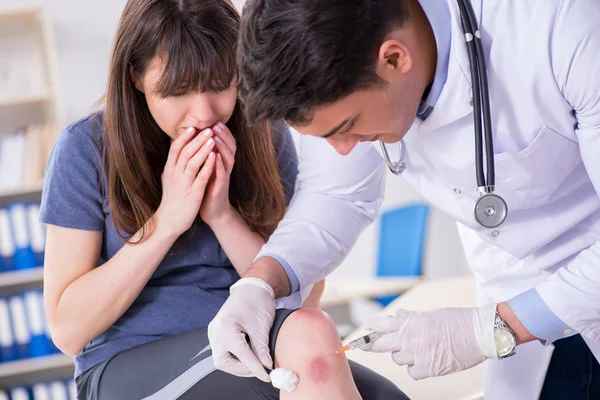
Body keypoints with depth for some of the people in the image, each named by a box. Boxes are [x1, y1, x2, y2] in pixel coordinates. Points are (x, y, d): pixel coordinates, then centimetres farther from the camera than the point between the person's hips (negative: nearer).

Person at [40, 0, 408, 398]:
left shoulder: (264, 138, 1)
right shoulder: (87, 149, -7)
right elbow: (68, 329, -9)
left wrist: (223, 216, -14)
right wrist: (166, 220, -17)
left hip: (250, 354, 3)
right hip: (130, 366, -3)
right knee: (309, 338, -32)